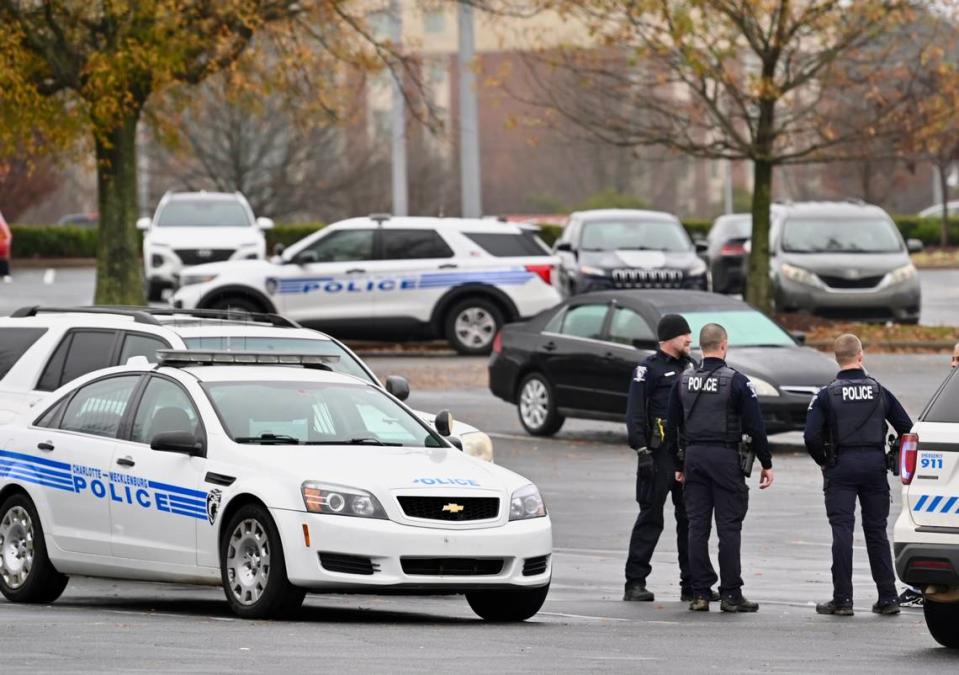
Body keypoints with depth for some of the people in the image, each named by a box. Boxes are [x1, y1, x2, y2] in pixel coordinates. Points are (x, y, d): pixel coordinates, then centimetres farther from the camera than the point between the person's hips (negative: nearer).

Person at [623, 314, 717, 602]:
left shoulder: (690, 366, 17)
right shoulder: (649, 368, -4)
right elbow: (635, 412, -9)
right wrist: (641, 449, -18)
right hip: (660, 453, -7)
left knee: (690, 517, 7)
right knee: (650, 517, -5)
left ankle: (692, 583, 12)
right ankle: (635, 582, -2)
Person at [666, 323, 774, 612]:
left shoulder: (684, 381, 7)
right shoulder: (736, 381, -8)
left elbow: (672, 426, 12)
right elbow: (755, 426, -7)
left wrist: (679, 466, 21)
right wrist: (766, 463, 1)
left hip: (694, 456, 4)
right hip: (725, 457, -4)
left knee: (697, 527, 5)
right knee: (728, 527, -2)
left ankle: (700, 594, 5)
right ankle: (730, 594, -3)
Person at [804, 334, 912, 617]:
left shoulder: (827, 394, -4)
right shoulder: (879, 391, 4)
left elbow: (811, 436, -12)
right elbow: (907, 429, 4)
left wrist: (824, 462, 4)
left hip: (841, 466, -2)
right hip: (875, 465, 3)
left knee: (842, 532, -2)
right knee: (877, 532, 9)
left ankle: (842, 599, -6)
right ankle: (888, 598, 9)